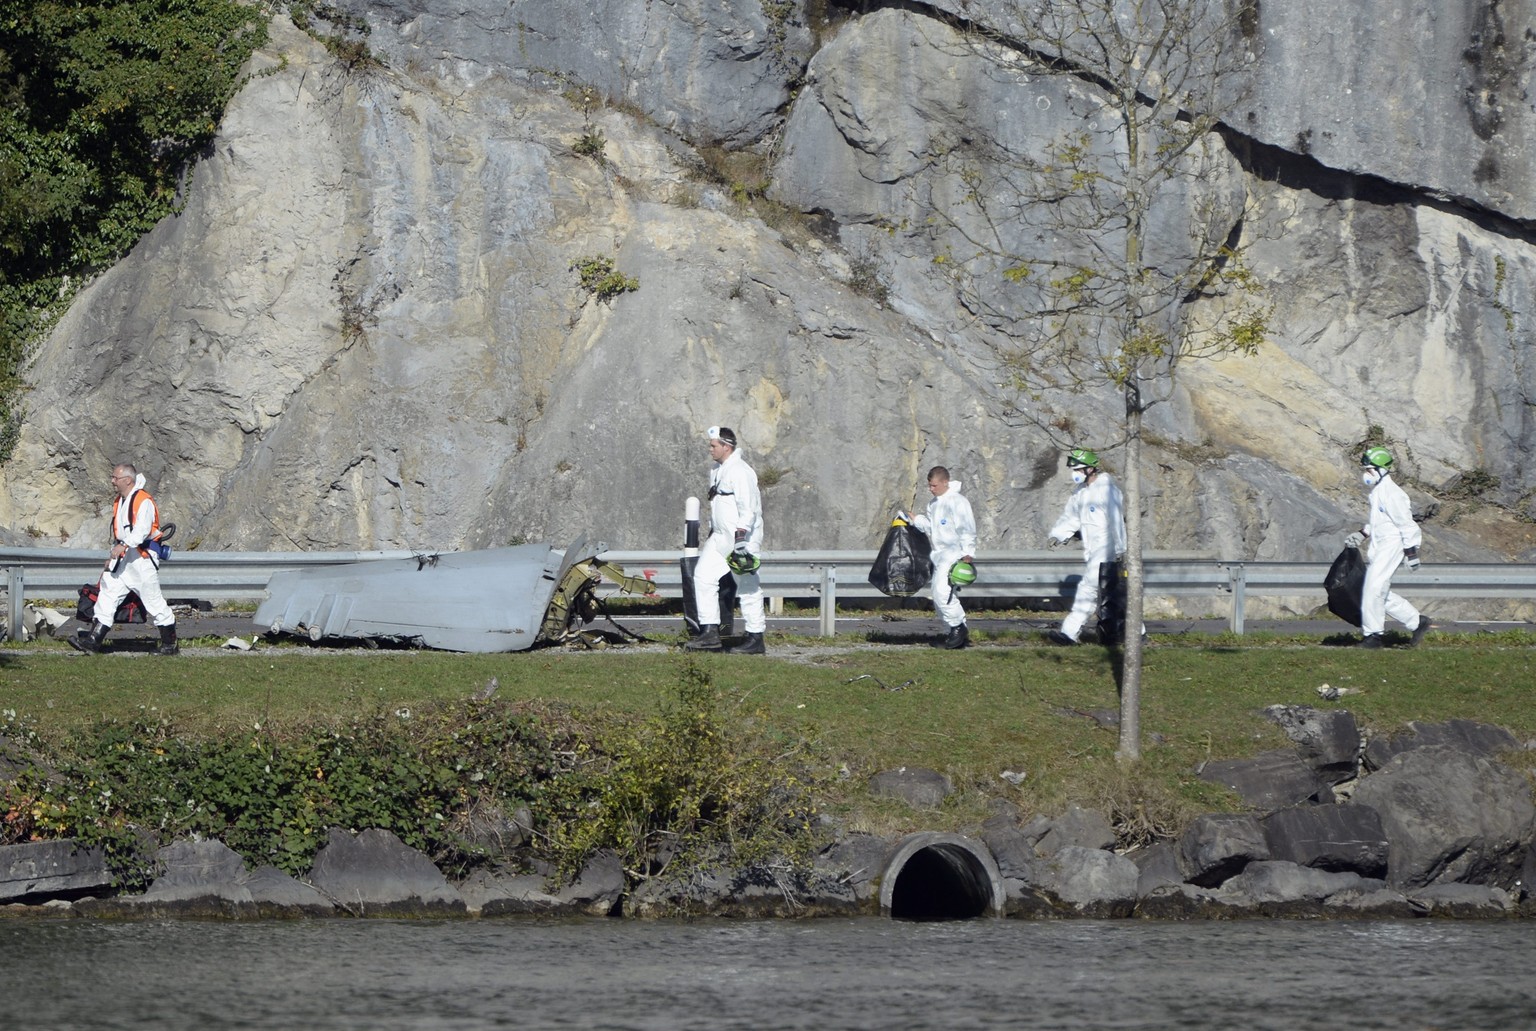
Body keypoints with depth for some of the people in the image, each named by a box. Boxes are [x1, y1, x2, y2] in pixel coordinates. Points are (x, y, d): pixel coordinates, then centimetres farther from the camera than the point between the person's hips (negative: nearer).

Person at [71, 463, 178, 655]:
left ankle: (170, 644, 9)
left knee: (153, 600, -2)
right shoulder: (118, 502, 16)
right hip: (122, 559, 9)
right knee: (108, 592, -2)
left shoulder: (143, 501, -14)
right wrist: (112, 556, 22)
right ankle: (94, 639, -7)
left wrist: (124, 545, -38)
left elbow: (142, 530, -28)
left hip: (143, 558, -9)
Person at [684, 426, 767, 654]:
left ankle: (755, 638, 3)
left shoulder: (740, 472, -16)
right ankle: (710, 633, 3)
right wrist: (712, 532, 25)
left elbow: (748, 509, -21)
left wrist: (740, 537, -26)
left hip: (742, 537, -10)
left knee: (747, 588, -4)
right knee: (703, 575, 2)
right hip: (720, 537, 10)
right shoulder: (717, 471, 15)